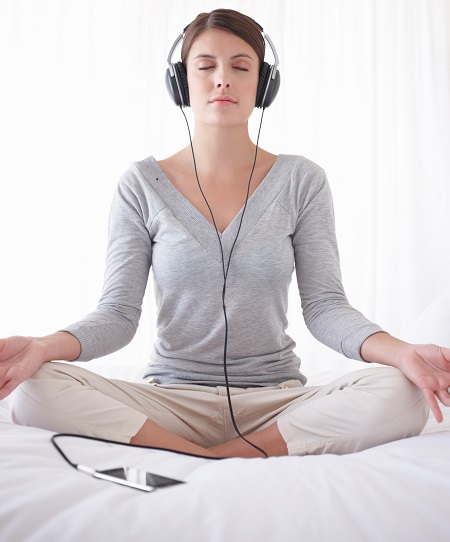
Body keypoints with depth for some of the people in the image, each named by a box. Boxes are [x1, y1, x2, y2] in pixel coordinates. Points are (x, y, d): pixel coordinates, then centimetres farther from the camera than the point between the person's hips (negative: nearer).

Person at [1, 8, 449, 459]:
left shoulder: (301, 181, 3)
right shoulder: (141, 185, 2)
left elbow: (325, 305, -3)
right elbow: (117, 313, -2)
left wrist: (401, 352, -22)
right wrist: (43, 346, -23)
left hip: (276, 401, 1)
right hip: (172, 400, 0)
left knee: (400, 394, -28)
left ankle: (213, 461, -17)